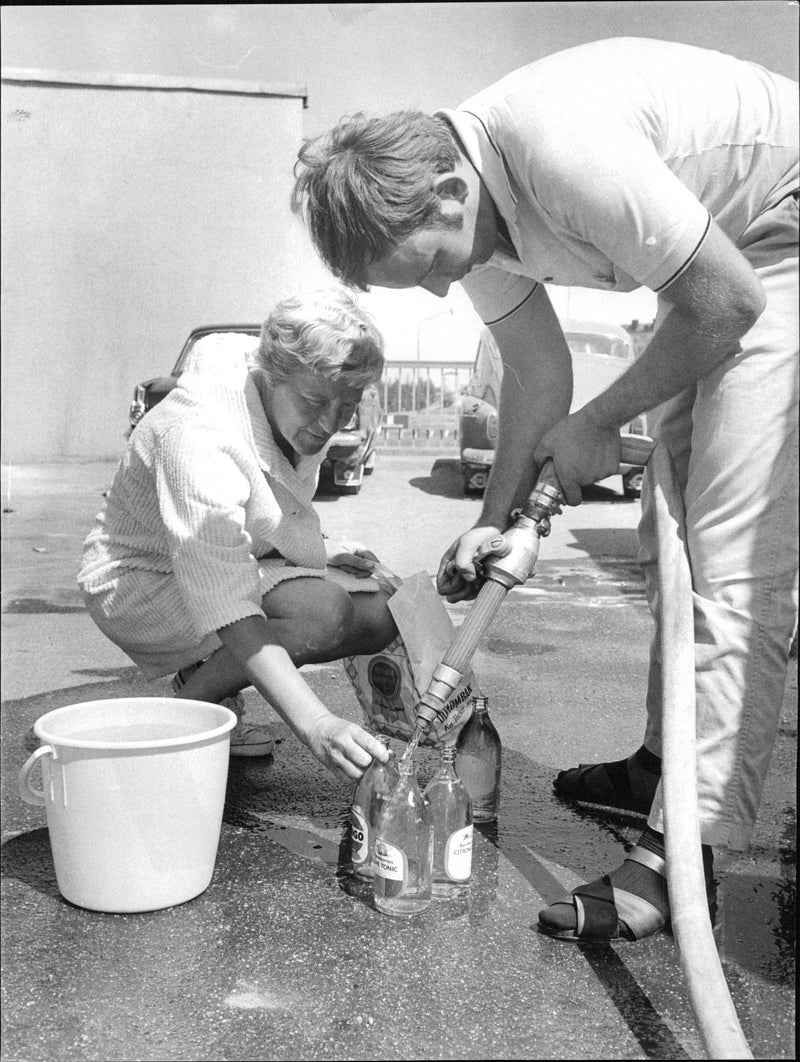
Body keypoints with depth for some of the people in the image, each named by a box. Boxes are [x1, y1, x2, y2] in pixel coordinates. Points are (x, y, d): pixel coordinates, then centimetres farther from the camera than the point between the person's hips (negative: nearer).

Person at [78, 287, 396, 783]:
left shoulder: (298, 413, -9)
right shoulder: (199, 439, -36)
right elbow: (231, 613, -42)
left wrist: (317, 549, -1)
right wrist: (316, 725, -49)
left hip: (234, 558, 9)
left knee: (382, 610, -7)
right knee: (323, 611, -31)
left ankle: (209, 676, 6)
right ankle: (189, 705, -10)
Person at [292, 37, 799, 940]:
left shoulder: (558, 145, -32)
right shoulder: (471, 214, -5)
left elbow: (727, 300, -25)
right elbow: (537, 372, 5)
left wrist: (598, 425, -14)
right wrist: (497, 519, 0)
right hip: (726, 255, 9)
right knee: (672, 533, 13)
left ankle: (679, 857, -14)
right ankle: (666, 761, 28)